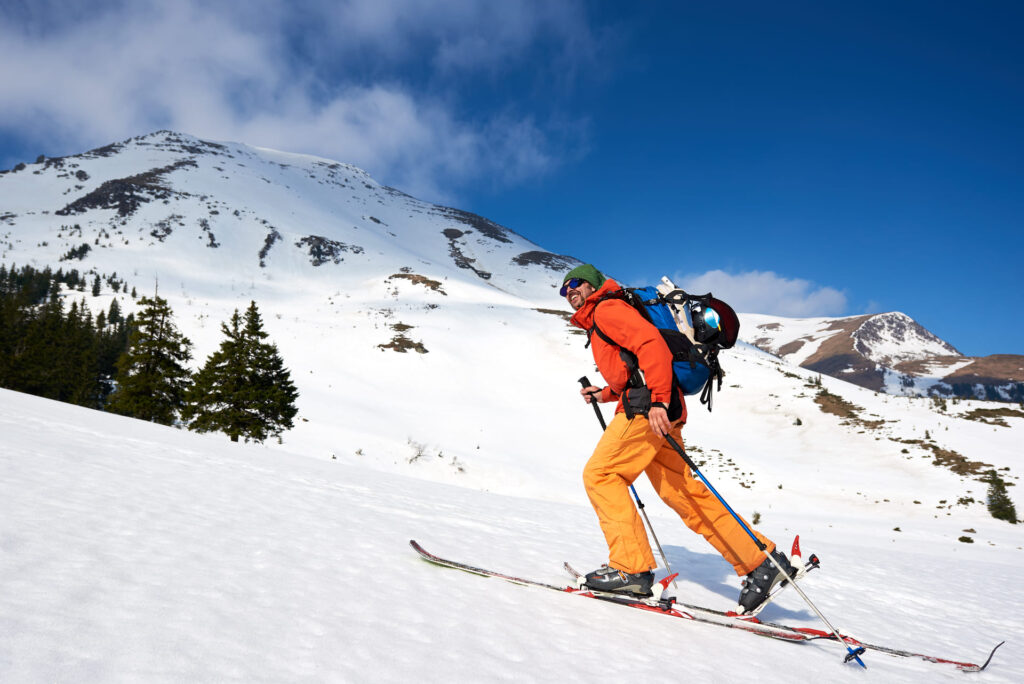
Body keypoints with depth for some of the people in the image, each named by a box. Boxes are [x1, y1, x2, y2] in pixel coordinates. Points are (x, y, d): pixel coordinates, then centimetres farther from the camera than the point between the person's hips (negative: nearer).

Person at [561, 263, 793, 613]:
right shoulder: (596, 323, 30)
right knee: (683, 492, 7)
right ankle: (762, 562, 9)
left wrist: (658, 400, -27)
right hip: (652, 406, 10)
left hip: (650, 407, -10)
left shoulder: (606, 308, -1)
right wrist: (605, 393, 27)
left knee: (600, 473, -9)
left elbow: (651, 343, -18)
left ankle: (631, 568, -11)